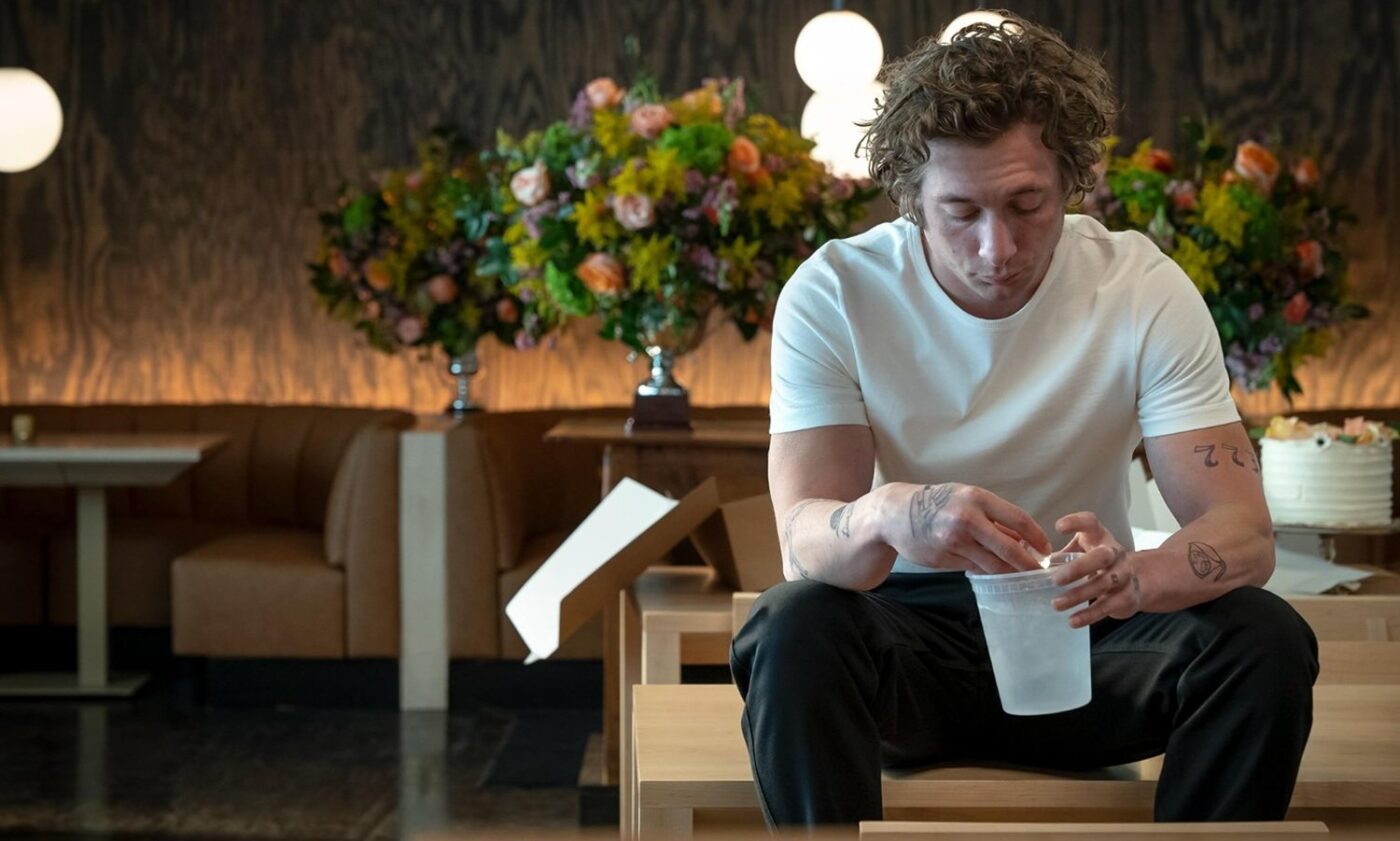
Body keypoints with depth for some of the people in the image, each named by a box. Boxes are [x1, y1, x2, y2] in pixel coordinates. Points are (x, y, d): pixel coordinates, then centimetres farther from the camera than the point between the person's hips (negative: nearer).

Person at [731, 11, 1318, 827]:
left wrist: (1133, 577, -41)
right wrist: (885, 517, -47)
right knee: (793, 629, -34)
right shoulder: (834, 294, -12)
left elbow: (1243, 531, -16)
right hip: (909, 629, -1)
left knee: (1267, 641, -27)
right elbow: (803, 533, -21)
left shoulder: (1147, 291, -10)